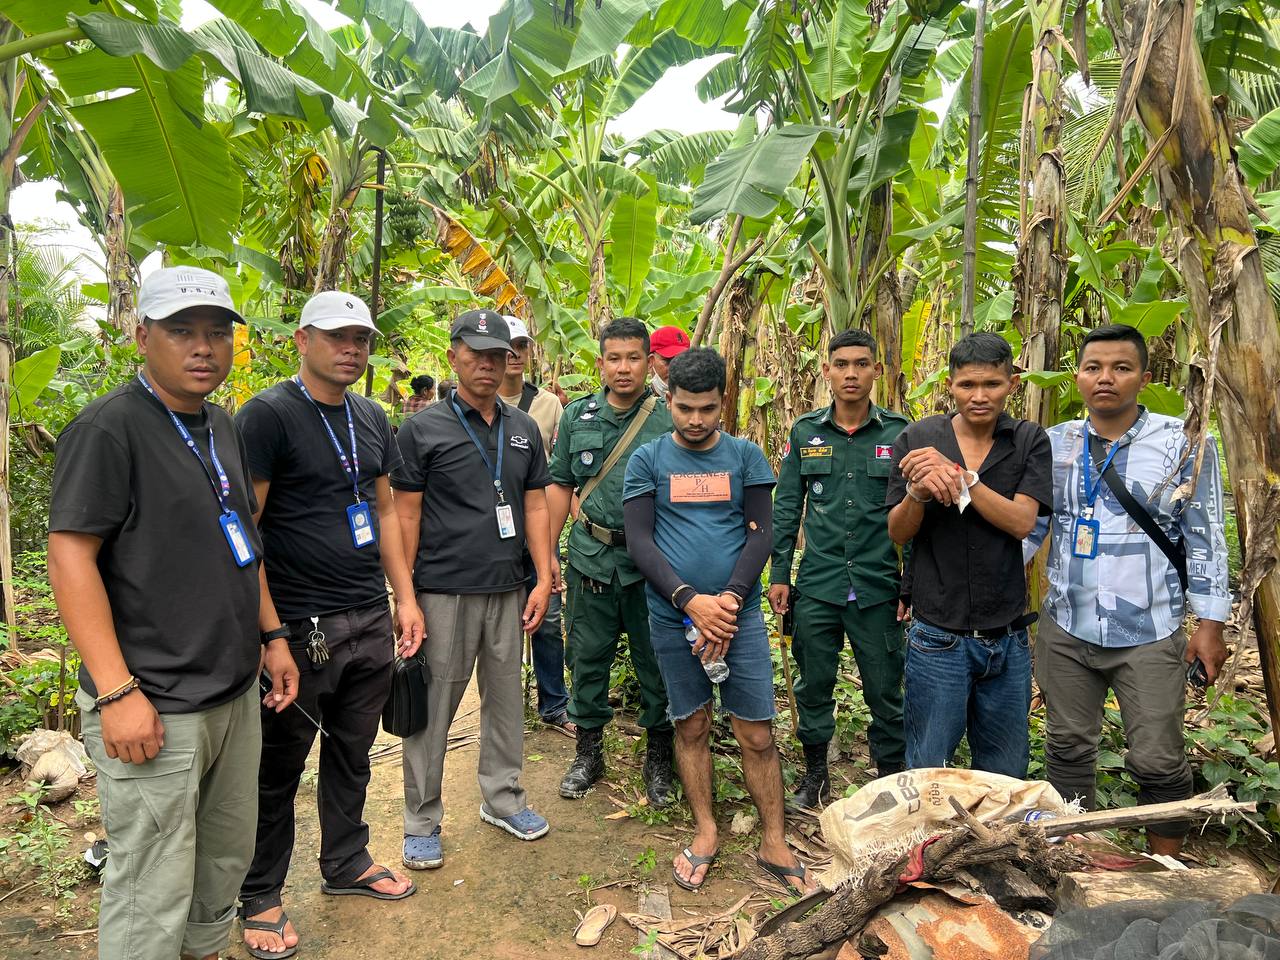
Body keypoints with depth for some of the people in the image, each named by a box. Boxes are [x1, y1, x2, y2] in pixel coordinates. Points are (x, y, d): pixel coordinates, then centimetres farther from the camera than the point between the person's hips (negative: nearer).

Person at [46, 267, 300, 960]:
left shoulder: (222, 427, 12)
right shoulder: (108, 428, -12)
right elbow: (70, 557, -16)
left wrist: (271, 635, 15)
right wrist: (117, 692, -20)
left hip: (235, 693, 8)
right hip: (154, 708, -7)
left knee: (227, 855, 19)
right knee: (153, 898, 2)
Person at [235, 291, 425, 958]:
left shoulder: (372, 419, 10)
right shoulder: (268, 415, -11)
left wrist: (405, 598, 13)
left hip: (371, 623, 6)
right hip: (300, 628, -6)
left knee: (352, 753, 19)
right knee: (278, 769, 10)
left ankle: (346, 863, 39)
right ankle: (259, 899, 28)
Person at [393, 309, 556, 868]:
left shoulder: (524, 430, 10)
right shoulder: (423, 429, -2)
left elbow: (535, 506, 11)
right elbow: (406, 516, -4)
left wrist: (544, 580, 4)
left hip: (507, 591, 4)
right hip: (443, 591, -4)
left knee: (505, 697, 14)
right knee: (433, 709, 4)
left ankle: (502, 798, 31)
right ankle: (421, 823, 19)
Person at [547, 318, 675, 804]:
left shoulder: (670, 419, -3)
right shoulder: (577, 416, 6)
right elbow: (561, 485, 10)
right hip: (591, 558, 2)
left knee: (656, 663, 8)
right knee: (588, 658, 11)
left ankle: (658, 758, 26)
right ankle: (588, 753, 30)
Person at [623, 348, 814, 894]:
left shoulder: (745, 456, 4)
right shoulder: (648, 460, 2)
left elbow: (761, 534, -1)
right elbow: (639, 542, -5)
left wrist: (728, 601, -14)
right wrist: (691, 601, -17)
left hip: (738, 612, 0)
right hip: (673, 616, 0)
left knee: (757, 734, 3)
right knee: (691, 726, 11)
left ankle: (773, 843, 19)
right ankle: (705, 834, 27)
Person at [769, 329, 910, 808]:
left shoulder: (899, 433, -1)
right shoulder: (804, 432, 3)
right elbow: (785, 508, 6)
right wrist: (778, 574, 2)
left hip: (879, 587, -1)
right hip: (816, 587, 1)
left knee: (885, 689, 9)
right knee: (814, 685, 12)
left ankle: (892, 778, 28)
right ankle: (815, 773, 31)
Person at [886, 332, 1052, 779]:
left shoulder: (1030, 441, 1)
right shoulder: (917, 439, -1)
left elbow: (1021, 522, -12)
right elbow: (898, 533, -3)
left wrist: (959, 477, -23)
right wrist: (919, 491, -24)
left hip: (1008, 639, 2)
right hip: (938, 637, -1)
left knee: (1004, 776, 16)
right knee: (927, 771, 8)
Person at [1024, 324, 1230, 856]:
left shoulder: (1185, 444, -4)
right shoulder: (1053, 444, 4)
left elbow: (1206, 540, -2)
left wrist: (1209, 624, -5)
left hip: (1149, 636, -3)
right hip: (1066, 631, 3)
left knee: (1158, 761, 3)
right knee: (1068, 749, 13)